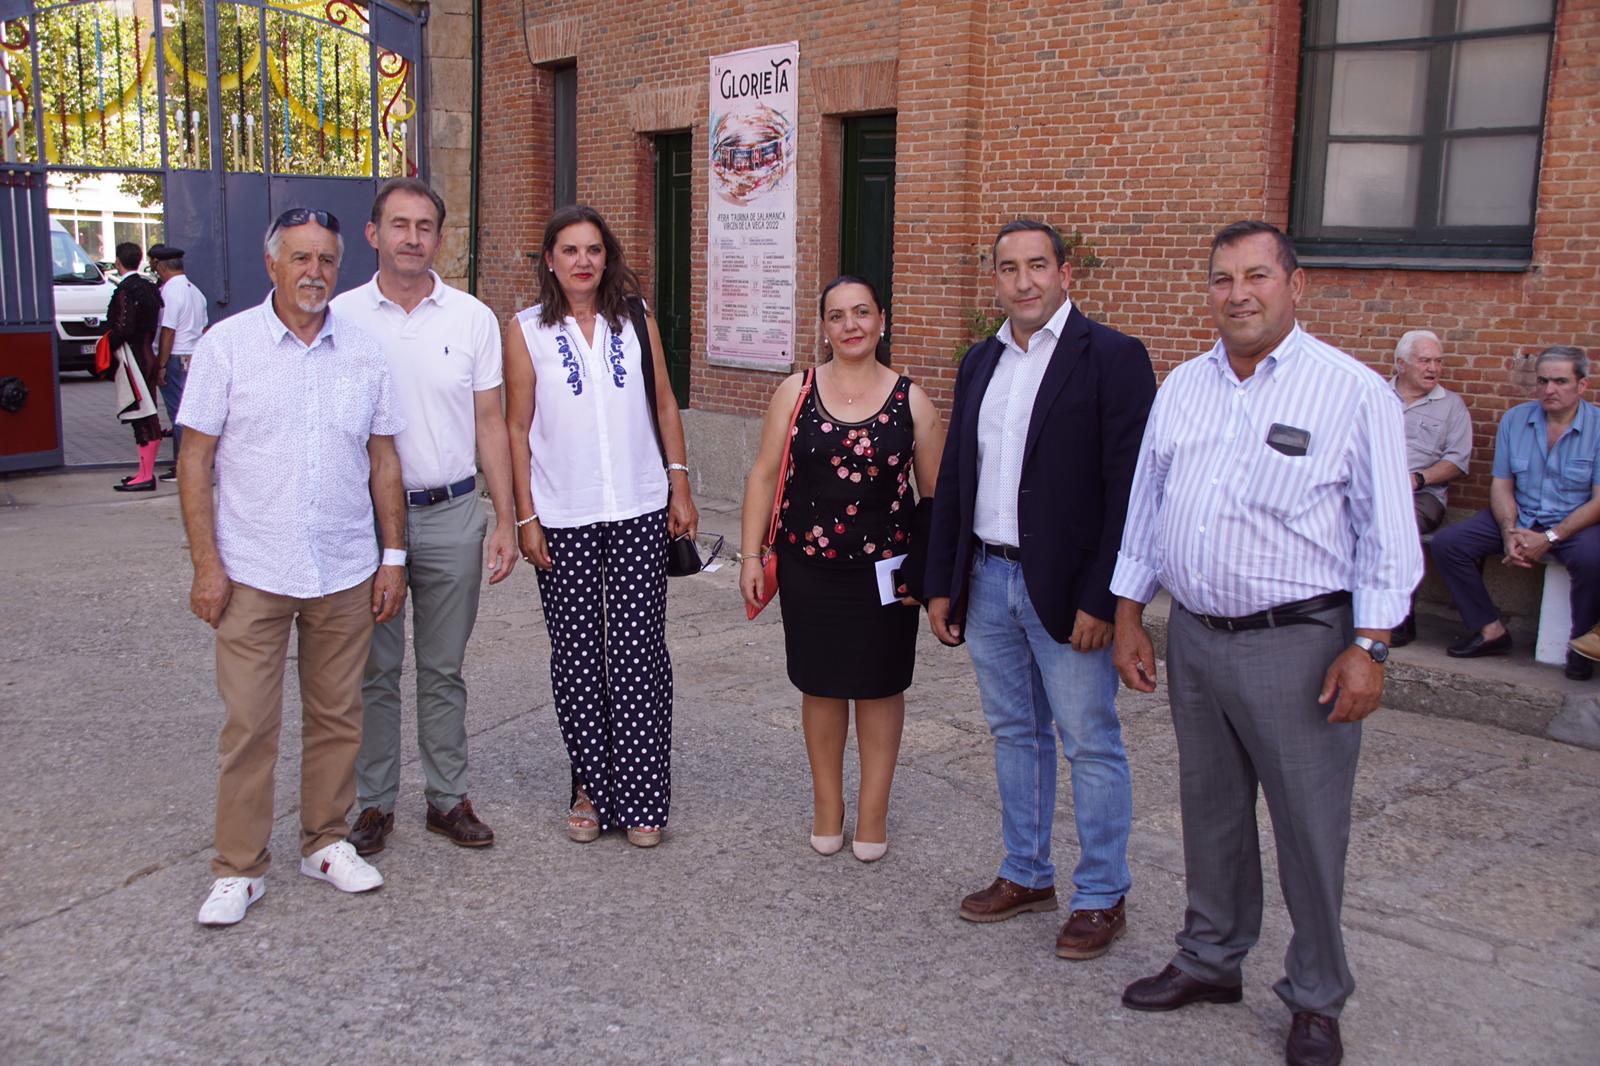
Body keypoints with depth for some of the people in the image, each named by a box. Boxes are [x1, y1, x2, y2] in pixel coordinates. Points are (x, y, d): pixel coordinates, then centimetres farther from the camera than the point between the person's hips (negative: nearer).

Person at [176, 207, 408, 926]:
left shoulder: (363, 353, 6)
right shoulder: (227, 345, -2)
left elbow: (383, 459, 10)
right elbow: (195, 458, -2)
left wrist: (394, 555, 5)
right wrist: (206, 563, -8)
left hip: (346, 573, 3)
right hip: (252, 572, -2)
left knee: (336, 716, 11)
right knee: (249, 724, 1)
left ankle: (325, 841, 27)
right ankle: (239, 867, 15)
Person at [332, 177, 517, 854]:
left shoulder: (473, 319, 3)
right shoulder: (342, 316, 0)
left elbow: (490, 425, 5)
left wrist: (505, 521, 1)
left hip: (451, 515, 1)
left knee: (443, 668, 10)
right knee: (374, 670, 8)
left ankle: (448, 798, 22)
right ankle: (374, 803, 21)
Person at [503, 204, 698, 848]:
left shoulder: (636, 318, 5)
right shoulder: (527, 330, 0)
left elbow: (665, 405, 9)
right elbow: (517, 428, 0)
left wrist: (680, 487, 4)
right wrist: (526, 518, -4)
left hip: (639, 511, 1)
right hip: (564, 518, -1)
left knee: (639, 651, 1)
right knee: (577, 654, 7)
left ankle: (640, 797, 11)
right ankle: (589, 787, 21)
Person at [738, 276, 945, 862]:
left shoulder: (911, 398, -1)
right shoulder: (796, 392, 0)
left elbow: (935, 493, 2)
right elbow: (764, 475, 2)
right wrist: (751, 555, -3)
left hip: (886, 568, 0)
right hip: (810, 565, 1)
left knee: (880, 685, 9)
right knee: (821, 683, 11)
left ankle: (873, 810, 24)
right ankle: (827, 804, 28)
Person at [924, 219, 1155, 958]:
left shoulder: (1112, 358, -9)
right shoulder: (979, 363, 11)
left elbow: (1127, 487, -14)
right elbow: (952, 478, 14)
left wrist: (1101, 598, -18)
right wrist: (942, 583, 11)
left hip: (1065, 591, -6)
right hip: (987, 582, 7)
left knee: (1091, 745, 4)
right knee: (1014, 735, 17)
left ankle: (1102, 897, 19)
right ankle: (1027, 874, 32)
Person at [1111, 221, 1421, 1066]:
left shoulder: (1354, 393, -7)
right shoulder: (1182, 388, 8)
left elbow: (1386, 534, -7)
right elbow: (1145, 507, 13)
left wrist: (1368, 648, -12)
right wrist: (1129, 617, 11)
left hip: (1296, 644, -5)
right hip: (1192, 637, 5)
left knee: (1310, 828, 5)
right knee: (1210, 812, 17)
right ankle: (1210, 960, 36)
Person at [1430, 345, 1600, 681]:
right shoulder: (1515, 419, 2)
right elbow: (1501, 484, 3)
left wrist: (1550, 538, -24)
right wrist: (1509, 532, -15)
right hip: (1520, 517, 4)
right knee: (1447, 542, -15)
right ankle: (1490, 630, -4)